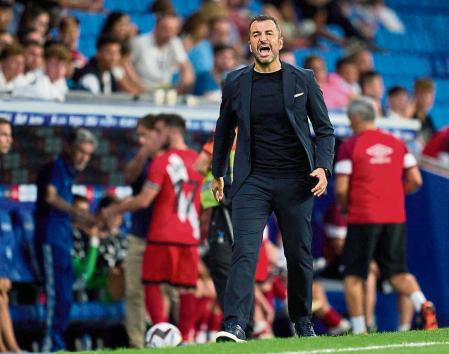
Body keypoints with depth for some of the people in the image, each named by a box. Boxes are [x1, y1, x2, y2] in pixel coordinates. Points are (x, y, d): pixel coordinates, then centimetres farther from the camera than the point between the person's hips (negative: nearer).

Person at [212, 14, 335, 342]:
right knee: (244, 252, -14)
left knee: (299, 255, 6)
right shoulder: (236, 83, 5)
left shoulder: (303, 80, 3)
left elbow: (324, 128, 8)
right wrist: (217, 173, 21)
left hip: (295, 181, 0)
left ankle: (302, 321, 24)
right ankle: (235, 326, -23)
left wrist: (323, 167, -6)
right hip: (252, 181, 0)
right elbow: (224, 131, 19)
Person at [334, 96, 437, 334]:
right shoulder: (396, 143, 9)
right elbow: (415, 180, 7)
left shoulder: (349, 146, -5)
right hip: (395, 216, 4)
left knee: (353, 275, 8)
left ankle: (358, 330, 3)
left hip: (363, 218, -4)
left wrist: (344, 207, 10)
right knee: (397, 272, 11)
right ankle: (423, 305, -15)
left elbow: (341, 189, -10)